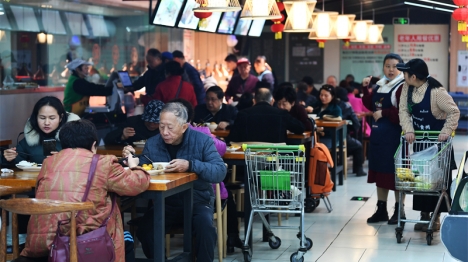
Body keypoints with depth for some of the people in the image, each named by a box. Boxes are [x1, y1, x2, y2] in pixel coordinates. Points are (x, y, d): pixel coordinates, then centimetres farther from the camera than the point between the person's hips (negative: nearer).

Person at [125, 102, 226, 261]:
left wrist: (190, 165, -33)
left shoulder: (202, 141, -9)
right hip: (165, 203, 2)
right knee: (145, 230, -24)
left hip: (197, 201, -2)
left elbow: (220, 172, -18)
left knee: (205, 227, -32)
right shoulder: (152, 144, 0)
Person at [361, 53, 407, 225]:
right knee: (379, 171, 13)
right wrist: (365, 89, 10)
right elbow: (371, 105, 20)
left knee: (394, 172, -2)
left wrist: (384, 113, -18)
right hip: (378, 135, 8)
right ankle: (381, 209, 23)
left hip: (394, 136, -8)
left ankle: (399, 211, 9)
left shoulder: (402, 87, -12)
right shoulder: (380, 86, 12)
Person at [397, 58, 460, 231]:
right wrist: (408, 129, -21)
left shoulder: (436, 91, -25)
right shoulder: (407, 88, -6)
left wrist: (446, 131, -28)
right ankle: (424, 215, 17)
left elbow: (454, 112, -21)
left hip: (437, 140, -6)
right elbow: (404, 110, -8)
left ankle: (436, 216, 7)